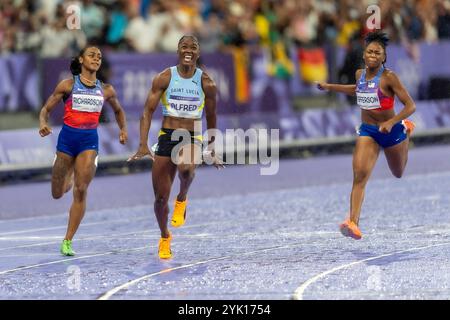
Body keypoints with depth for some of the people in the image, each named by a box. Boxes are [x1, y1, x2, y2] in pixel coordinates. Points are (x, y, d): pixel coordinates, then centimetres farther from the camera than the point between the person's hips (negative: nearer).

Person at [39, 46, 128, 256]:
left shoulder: (106, 90, 7)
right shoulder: (68, 85, 0)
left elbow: (118, 110, 25)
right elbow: (46, 109, 2)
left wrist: (123, 130, 7)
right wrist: (43, 124, -19)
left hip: (90, 140, 1)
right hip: (68, 137, -1)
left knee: (81, 191, -12)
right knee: (57, 194, 8)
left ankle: (67, 242, -6)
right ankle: (69, 176, 48)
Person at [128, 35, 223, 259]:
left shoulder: (206, 83, 0)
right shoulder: (164, 79, -3)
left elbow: (211, 118, 13)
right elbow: (148, 111, -5)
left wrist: (212, 152, 17)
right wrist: (143, 145, -15)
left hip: (192, 140, -1)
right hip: (166, 138, 1)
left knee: (186, 168, -38)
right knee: (160, 198, 2)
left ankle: (182, 200, -4)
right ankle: (164, 237, 31)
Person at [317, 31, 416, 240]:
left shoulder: (389, 77, -20)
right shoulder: (360, 74, -2)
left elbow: (410, 106, -20)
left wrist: (392, 122, -34)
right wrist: (330, 87, 21)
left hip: (391, 131, -3)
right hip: (367, 131, 3)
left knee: (398, 173, 25)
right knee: (360, 174, -19)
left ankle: (406, 131, 54)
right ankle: (353, 223, -28)